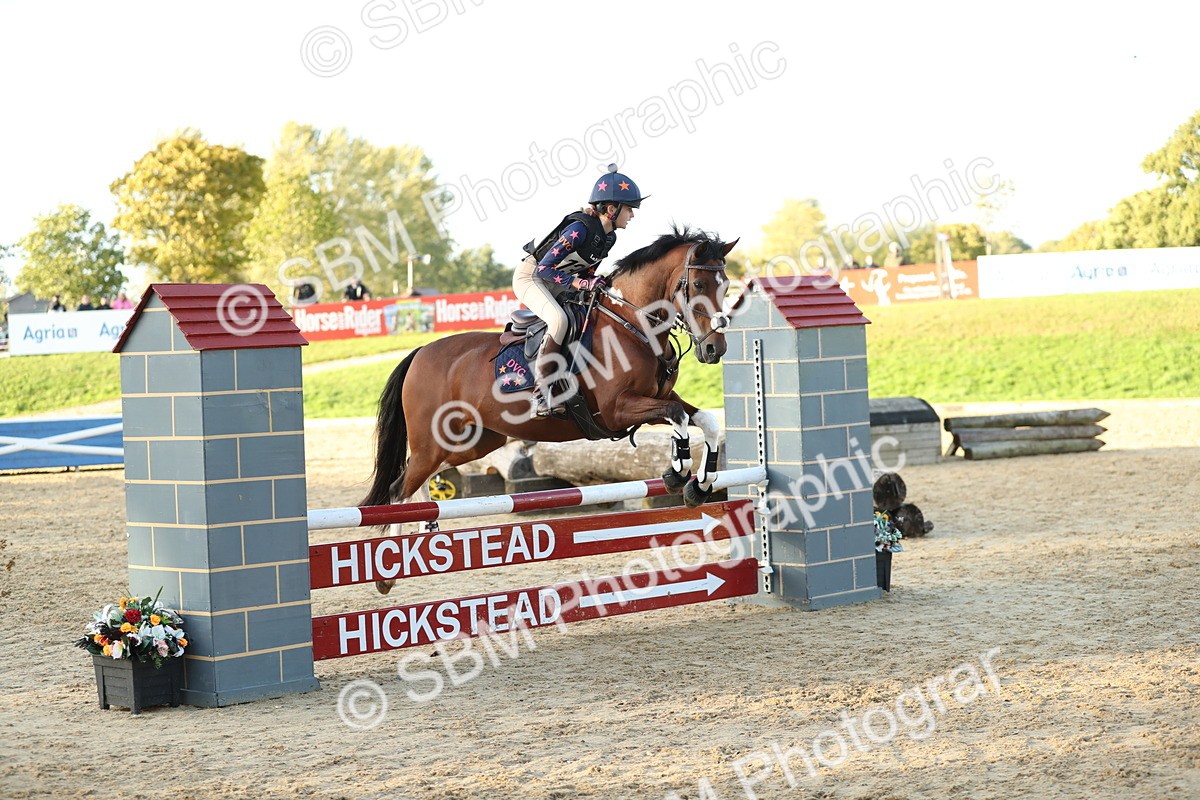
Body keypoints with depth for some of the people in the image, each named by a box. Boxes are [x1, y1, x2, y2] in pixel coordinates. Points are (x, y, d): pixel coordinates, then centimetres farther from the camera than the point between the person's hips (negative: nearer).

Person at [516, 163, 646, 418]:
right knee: (558, 320, -32)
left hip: (555, 281, 9)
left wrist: (594, 284, -11)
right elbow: (543, 269, -30)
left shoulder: (609, 237, -1)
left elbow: (587, 270, 10)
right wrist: (580, 283, -37)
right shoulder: (580, 228, -28)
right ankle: (541, 393, -32)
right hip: (530, 276, -9)